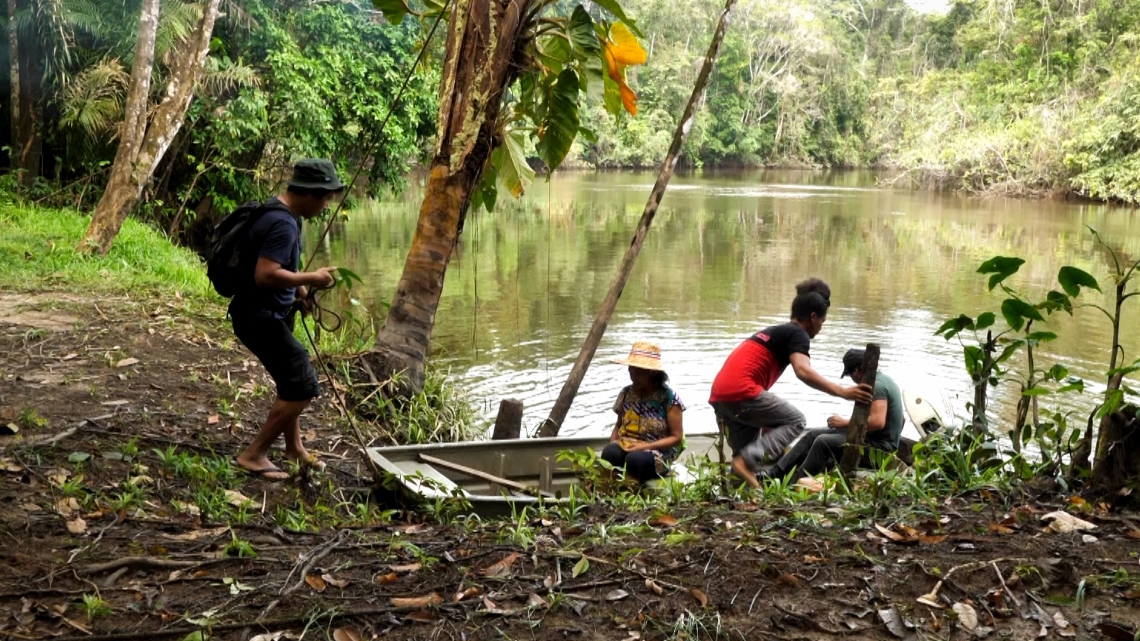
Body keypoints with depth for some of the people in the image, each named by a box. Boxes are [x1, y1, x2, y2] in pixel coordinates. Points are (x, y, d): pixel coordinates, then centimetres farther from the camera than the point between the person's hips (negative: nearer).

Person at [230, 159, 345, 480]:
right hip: (261, 317, -11)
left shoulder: (280, 213, 9)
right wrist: (310, 279, -20)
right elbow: (265, 275, -31)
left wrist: (298, 289, 10)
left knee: (292, 381, 22)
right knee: (303, 386, -8)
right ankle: (253, 454, 0)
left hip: (268, 313, 11)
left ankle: (294, 448, 36)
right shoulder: (283, 223, -23)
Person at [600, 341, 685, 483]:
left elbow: (676, 437, -5)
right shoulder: (626, 393, 8)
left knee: (635, 459, -39)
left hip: (658, 452, -4)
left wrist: (646, 446, -16)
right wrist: (612, 445, -1)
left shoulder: (668, 397, -6)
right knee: (609, 453, -32)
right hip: (625, 446, 4)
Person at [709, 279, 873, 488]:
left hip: (719, 395, 9)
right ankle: (747, 461, -14)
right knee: (795, 421, 1)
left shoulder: (775, 332, 30)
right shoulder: (797, 334, 1)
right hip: (741, 391, -9)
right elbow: (803, 372, -19)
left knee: (745, 452, 18)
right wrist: (843, 392, -25)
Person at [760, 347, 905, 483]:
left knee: (823, 442, -23)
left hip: (880, 446, -11)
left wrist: (846, 422, -19)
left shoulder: (877, 385, -19)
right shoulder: (881, 378, 12)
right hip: (873, 438, 11)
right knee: (813, 434, 6)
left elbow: (878, 422, -29)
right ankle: (777, 471, 3)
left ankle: (794, 484, -18)